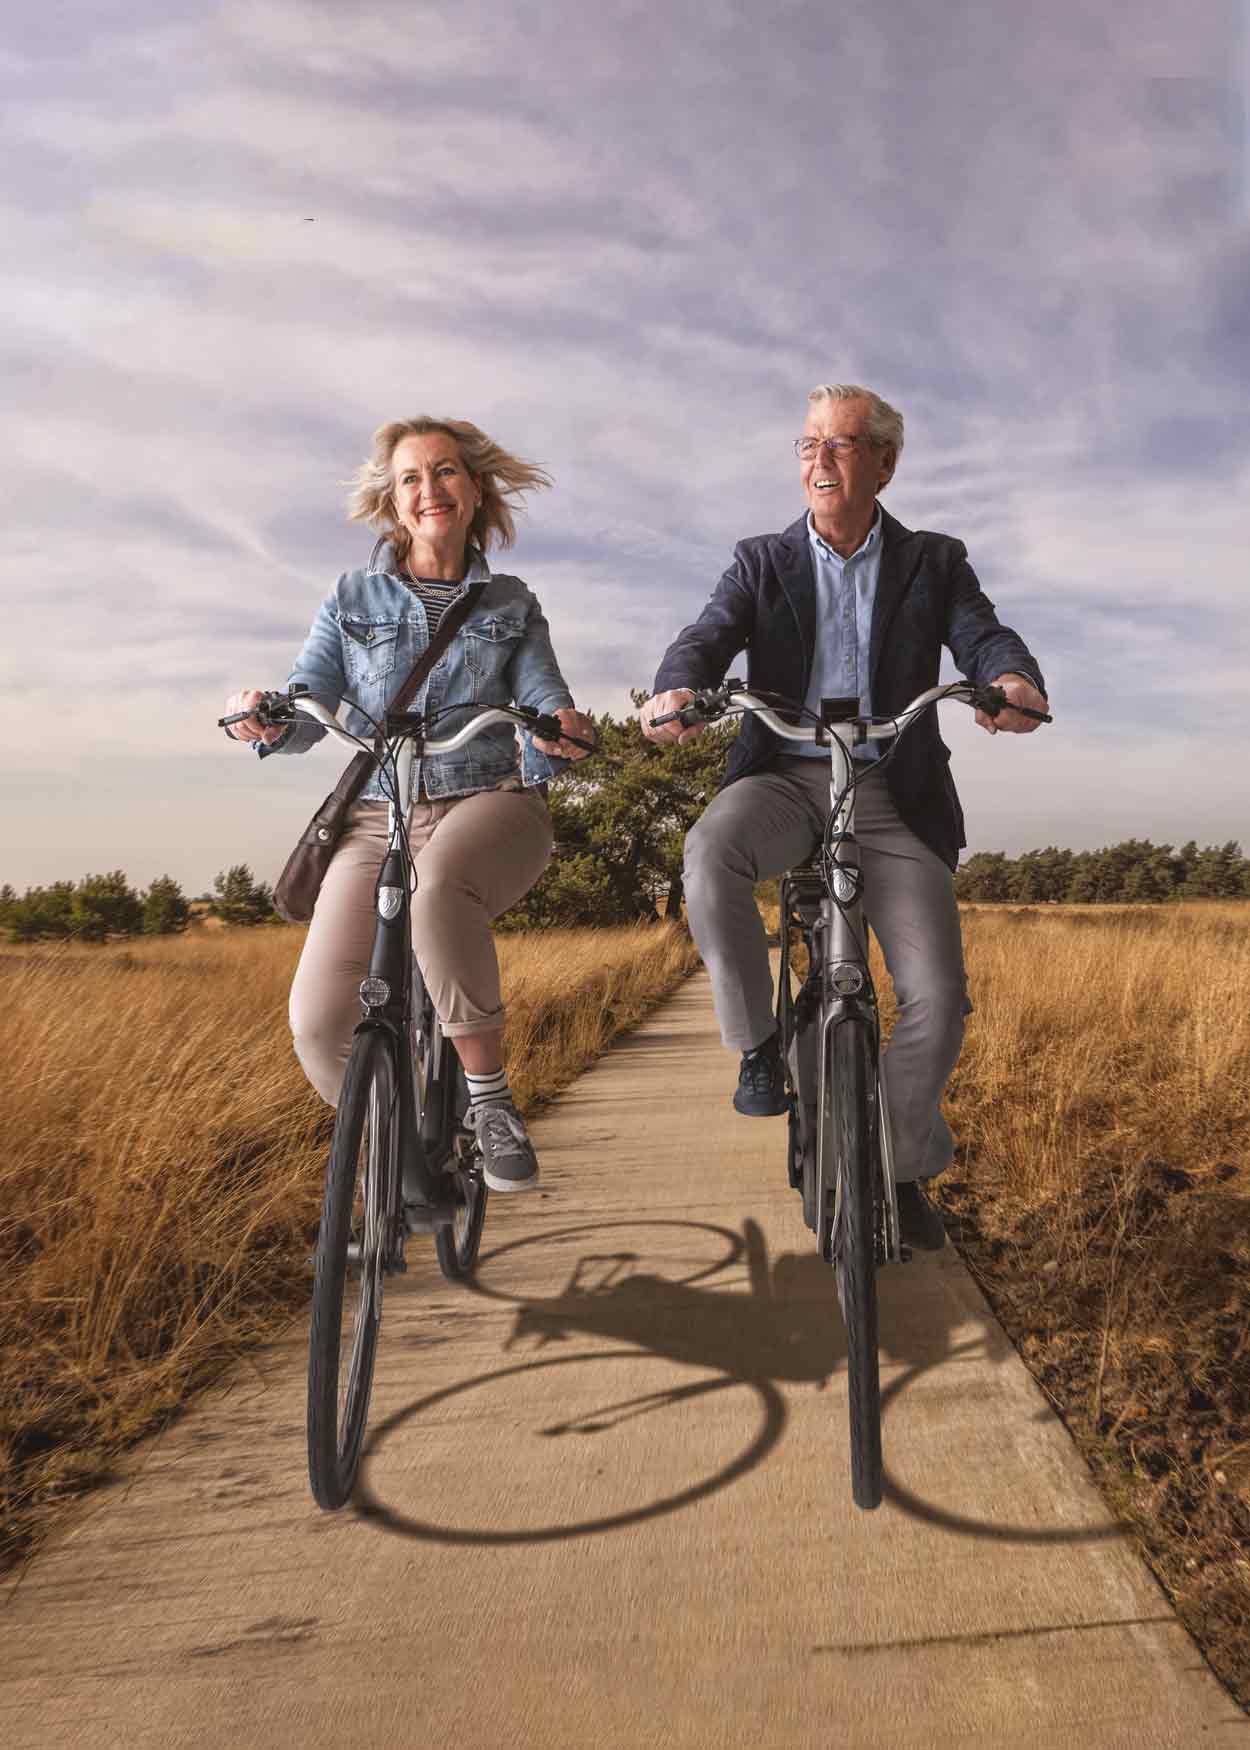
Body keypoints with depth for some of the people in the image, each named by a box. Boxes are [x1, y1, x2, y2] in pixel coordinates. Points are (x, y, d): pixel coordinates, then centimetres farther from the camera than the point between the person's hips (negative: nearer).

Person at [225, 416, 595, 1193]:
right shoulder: (353, 599, 12)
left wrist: (562, 730, -25)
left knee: (438, 888, -40)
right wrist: (268, 721, -21)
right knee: (321, 1023, -16)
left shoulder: (512, 605, 13)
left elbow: (545, 699, 0)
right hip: (380, 818, 2)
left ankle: (491, 1098, -21)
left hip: (490, 804, -1)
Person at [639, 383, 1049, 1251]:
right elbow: (708, 637, -6)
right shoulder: (762, 561, 10)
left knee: (938, 995, -9)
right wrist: (677, 691, -31)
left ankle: (905, 1163, 16)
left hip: (895, 796, 1)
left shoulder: (934, 562, 10)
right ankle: (759, 1042, -13)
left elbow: (985, 636, -5)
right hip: (786, 779, 0)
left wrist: (1016, 681, -31)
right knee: (712, 850, -35)